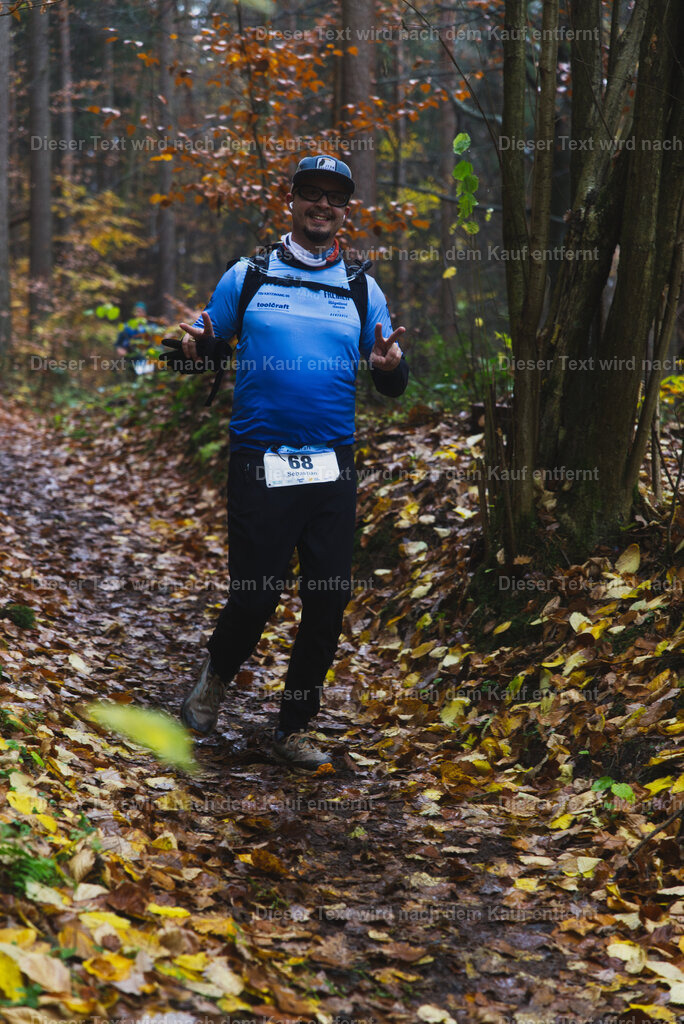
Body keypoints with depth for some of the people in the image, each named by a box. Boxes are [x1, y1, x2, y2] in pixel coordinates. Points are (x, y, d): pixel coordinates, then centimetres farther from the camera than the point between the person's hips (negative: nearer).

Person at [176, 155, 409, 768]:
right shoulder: (247, 276, 6)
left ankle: (295, 728, 19)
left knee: (329, 599, 2)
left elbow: (391, 387, 12)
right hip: (260, 464, -3)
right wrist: (196, 345, -14)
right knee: (255, 597, -4)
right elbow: (204, 349, 9)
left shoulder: (363, 289, 11)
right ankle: (215, 679, 28)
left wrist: (390, 364, -12)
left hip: (334, 469, 3)